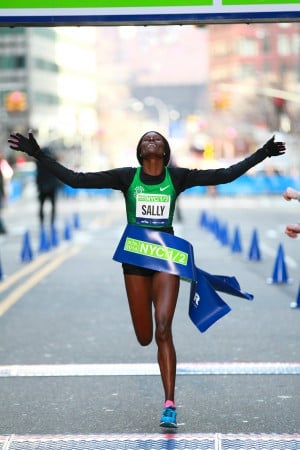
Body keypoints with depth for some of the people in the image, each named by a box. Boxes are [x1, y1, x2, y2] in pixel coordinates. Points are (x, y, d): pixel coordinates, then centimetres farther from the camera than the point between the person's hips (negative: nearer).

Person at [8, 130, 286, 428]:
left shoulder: (177, 177, 1)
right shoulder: (126, 177, 0)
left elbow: (225, 175, 2)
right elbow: (75, 180, -3)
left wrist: (261, 155, -1)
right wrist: (38, 155, -8)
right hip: (135, 256, 1)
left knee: (163, 330, -14)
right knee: (144, 337, 3)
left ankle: (169, 406, -13)